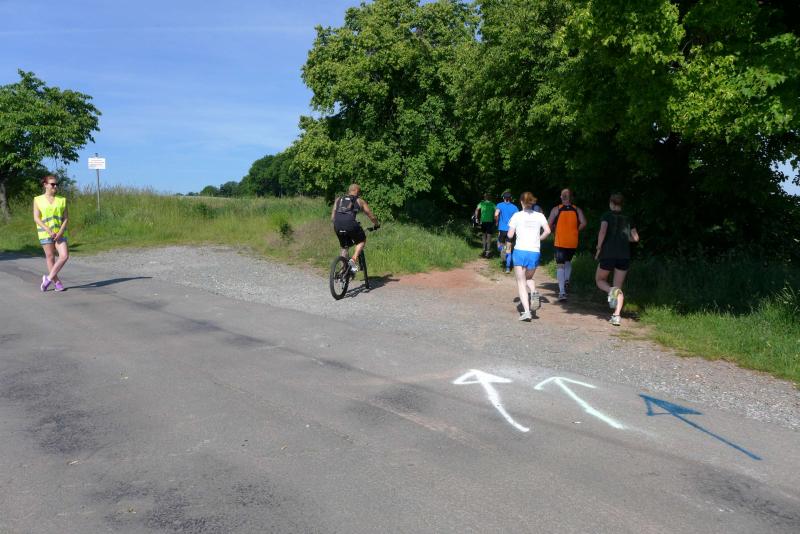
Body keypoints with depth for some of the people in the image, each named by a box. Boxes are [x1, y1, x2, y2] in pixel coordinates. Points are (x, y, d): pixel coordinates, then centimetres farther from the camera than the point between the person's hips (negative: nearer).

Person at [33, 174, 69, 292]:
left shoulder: (62, 200, 8)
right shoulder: (38, 200, 3)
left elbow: (66, 218, 5)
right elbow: (36, 218, -3)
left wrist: (61, 232, -10)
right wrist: (49, 230, -15)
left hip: (59, 233, 2)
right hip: (45, 233, -2)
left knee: (64, 256, -11)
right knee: (50, 257, 3)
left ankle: (49, 278, 4)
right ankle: (56, 281, 13)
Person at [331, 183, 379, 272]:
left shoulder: (338, 199, 28)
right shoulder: (360, 201, 20)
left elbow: (332, 218, 25)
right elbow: (372, 217, 23)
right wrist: (376, 225, 41)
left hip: (337, 225, 4)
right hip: (350, 224, -4)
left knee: (344, 247, 23)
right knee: (362, 241, 21)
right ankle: (354, 259, 1)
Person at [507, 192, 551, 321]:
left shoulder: (517, 215, 0)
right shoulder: (539, 216, 6)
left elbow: (510, 235, -2)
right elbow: (547, 231, -6)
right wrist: (538, 238, 11)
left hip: (520, 251, -3)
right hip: (534, 252, 3)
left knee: (521, 282, 3)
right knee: (529, 278, 25)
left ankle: (526, 311, -11)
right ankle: (534, 292, -7)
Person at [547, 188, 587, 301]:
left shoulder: (556, 209, -1)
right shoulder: (577, 210, 4)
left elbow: (549, 224, -7)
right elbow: (583, 223, -7)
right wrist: (575, 230, 8)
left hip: (560, 242, -2)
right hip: (573, 242, 2)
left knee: (560, 266, 0)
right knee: (568, 261, 27)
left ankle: (562, 291, -8)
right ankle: (567, 279, 8)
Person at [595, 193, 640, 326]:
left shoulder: (607, 215, 1)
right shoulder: (627, 218, 12)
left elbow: (603, 231, -16)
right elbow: (635, 238, 10)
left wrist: (599, 248, -7)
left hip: (608, 254, -3)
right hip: (624, 255, 3)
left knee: (600, 280, 17)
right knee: (619, 287, 8)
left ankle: (611, 290, -16)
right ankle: (616, 315, -7)